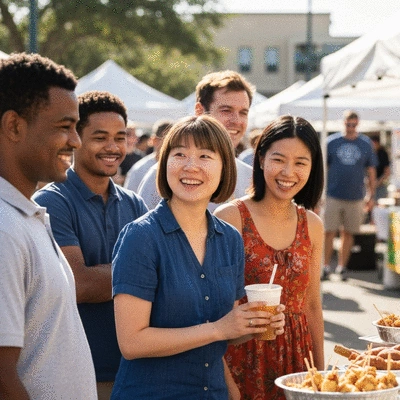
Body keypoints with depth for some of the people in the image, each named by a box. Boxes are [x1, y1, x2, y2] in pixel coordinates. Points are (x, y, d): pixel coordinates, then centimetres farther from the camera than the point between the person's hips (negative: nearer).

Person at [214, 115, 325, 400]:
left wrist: (321, 370, 14)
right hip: (241, 360, -4)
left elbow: (312, 306, 12)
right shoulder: (230, 217, -10)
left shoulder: (313, 225, 5)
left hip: (295, 358, 4)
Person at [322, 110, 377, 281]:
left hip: (355, 197, 1)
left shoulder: (366, 143, 5)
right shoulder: (331, 142, 1)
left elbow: (371, 171, 10)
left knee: (348, 233, 7)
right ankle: (326, 266, 6)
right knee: (329, 232, -3)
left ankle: (342, 267, 17)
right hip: (333, 196, -1)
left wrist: (371, 195, 6)